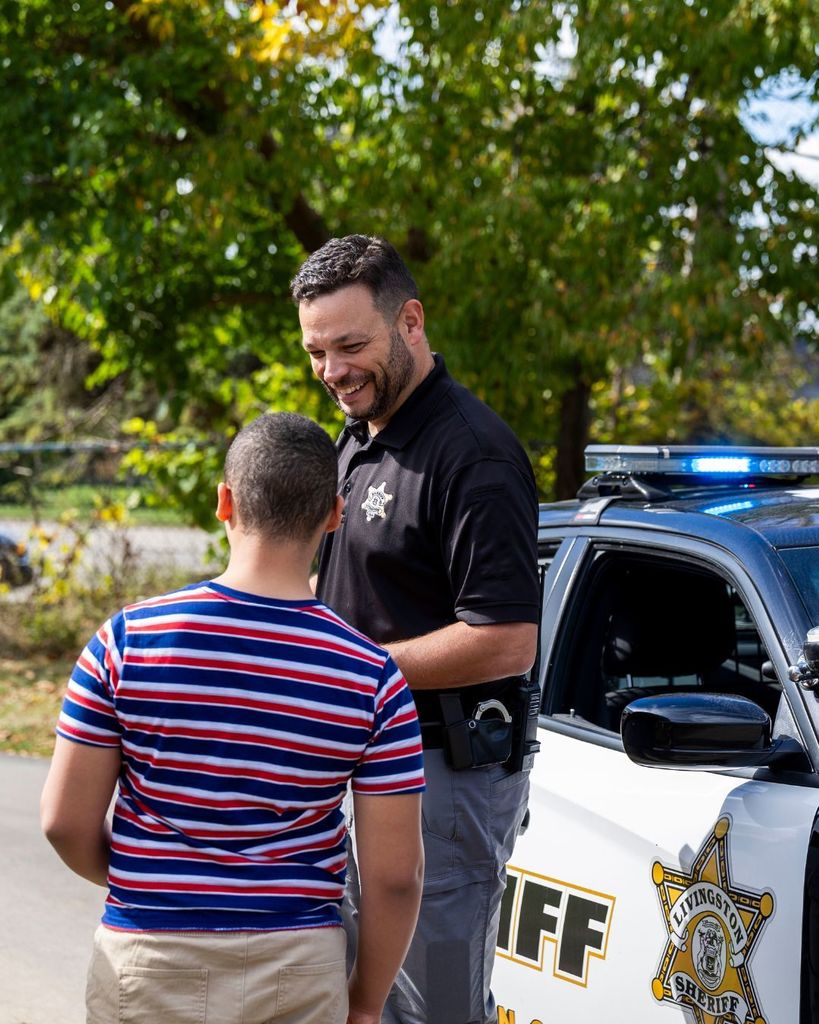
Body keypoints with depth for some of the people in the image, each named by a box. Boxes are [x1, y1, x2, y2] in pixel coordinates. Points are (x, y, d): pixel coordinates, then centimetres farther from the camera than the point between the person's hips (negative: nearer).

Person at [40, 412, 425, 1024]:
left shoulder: (129, 639, -9)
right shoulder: (373, 676, -9)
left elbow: (67, 822, -4)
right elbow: (395, 874, -7)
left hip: (147, 962, 0)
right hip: (300, 972, 0)